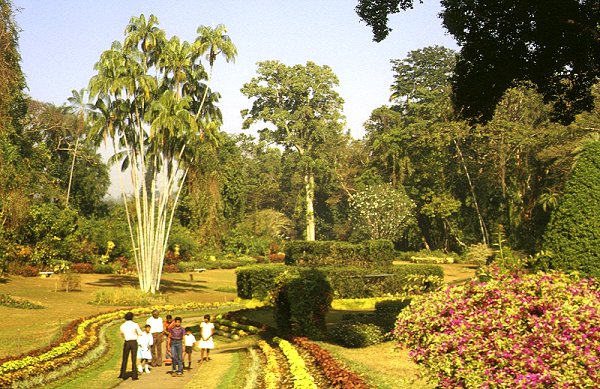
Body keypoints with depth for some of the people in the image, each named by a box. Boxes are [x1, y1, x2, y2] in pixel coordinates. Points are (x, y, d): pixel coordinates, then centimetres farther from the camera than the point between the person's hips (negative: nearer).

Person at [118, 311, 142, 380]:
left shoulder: (122, 326, 1)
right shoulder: (135, 325, -8)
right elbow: (140, 333, 2)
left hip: (126, 343, 2)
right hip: (134, 342, -2)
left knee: (124, 359, 16)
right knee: (133, 360, 3)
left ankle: (123, 375, 19)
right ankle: (134, 375, 1)